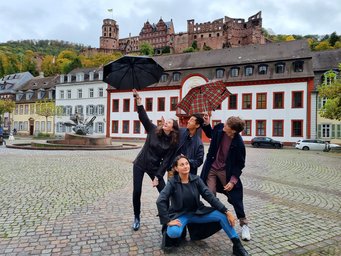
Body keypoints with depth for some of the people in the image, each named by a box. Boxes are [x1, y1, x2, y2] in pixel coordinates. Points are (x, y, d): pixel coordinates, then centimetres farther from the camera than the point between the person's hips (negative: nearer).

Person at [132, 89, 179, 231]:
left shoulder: (173, 143, -9)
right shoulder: (153, 130, -8)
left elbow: (166, 161, -10)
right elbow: (143, 117, -19)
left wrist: (157, 177, -15)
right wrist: (138, 100, -32)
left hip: (154, 168, 0)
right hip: (140, 164, 0)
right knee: (137, 192, 1)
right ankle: (136, 218, 22)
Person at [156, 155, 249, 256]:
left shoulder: (196, 179, -6)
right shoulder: (173, 182, -15)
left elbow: (210, 196, -10)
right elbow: (160, 201, -23)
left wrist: (226, 211, -18)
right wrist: (168, 221, -28)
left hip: (197, 213, 3)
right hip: (179, 215, -3)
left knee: (222, 215, -15)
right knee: (174, 232, -36)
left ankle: (237, 246, -1)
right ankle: (168, 231, 1)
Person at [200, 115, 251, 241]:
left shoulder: (239, 144, -24)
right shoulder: (220, 127, -14)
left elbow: (240, 164, -12)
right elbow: (210, 134, 10)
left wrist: (233, 180, -17)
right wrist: (206, 124, -5)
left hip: (226, 171, -3)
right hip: (212, 168, 4)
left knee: (235, 197, 5)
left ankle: (244, 224, 25)